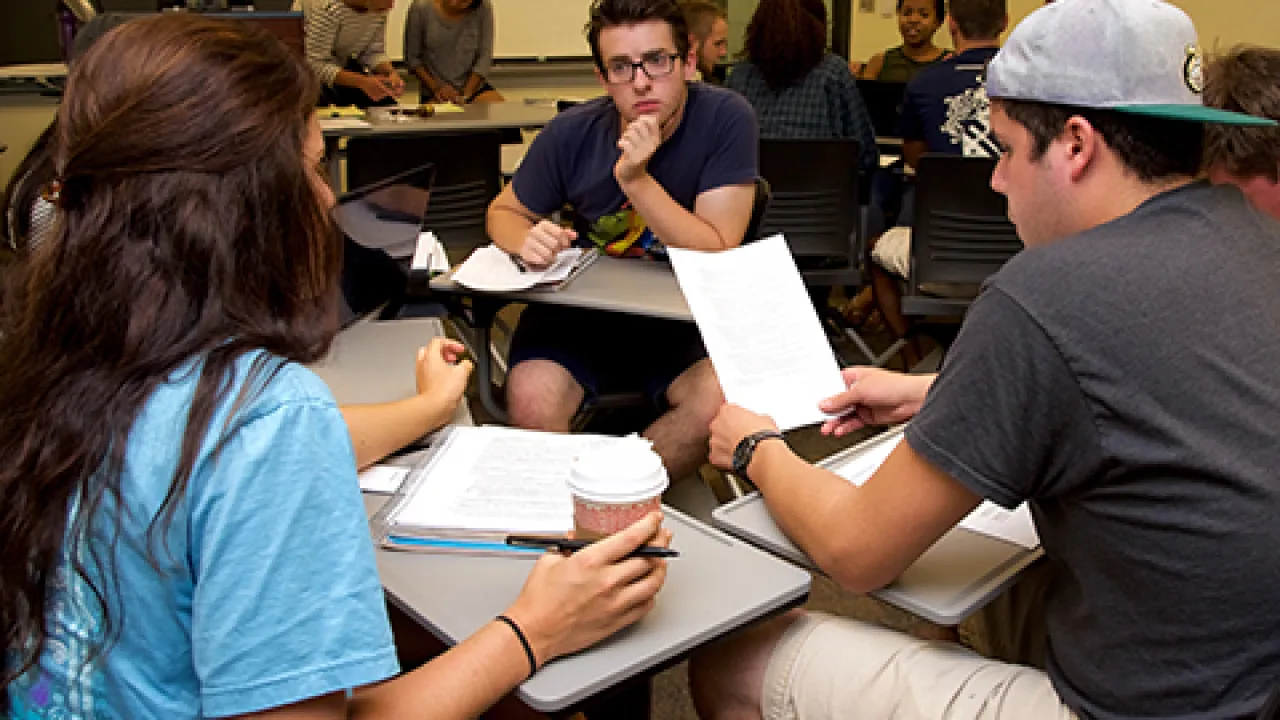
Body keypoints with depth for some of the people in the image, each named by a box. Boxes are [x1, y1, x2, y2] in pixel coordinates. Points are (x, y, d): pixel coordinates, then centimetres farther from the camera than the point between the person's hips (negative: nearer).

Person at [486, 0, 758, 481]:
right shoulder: (572, 134, -8)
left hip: (686, 316, -1)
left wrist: (636, 179, -27)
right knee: (531, 400, -28)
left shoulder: (726, 118, -14)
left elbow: (718, 257, -17)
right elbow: (504, 211, 9)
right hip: (585, 306, 1)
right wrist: (528, 240, -16)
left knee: (723, 402, -30)